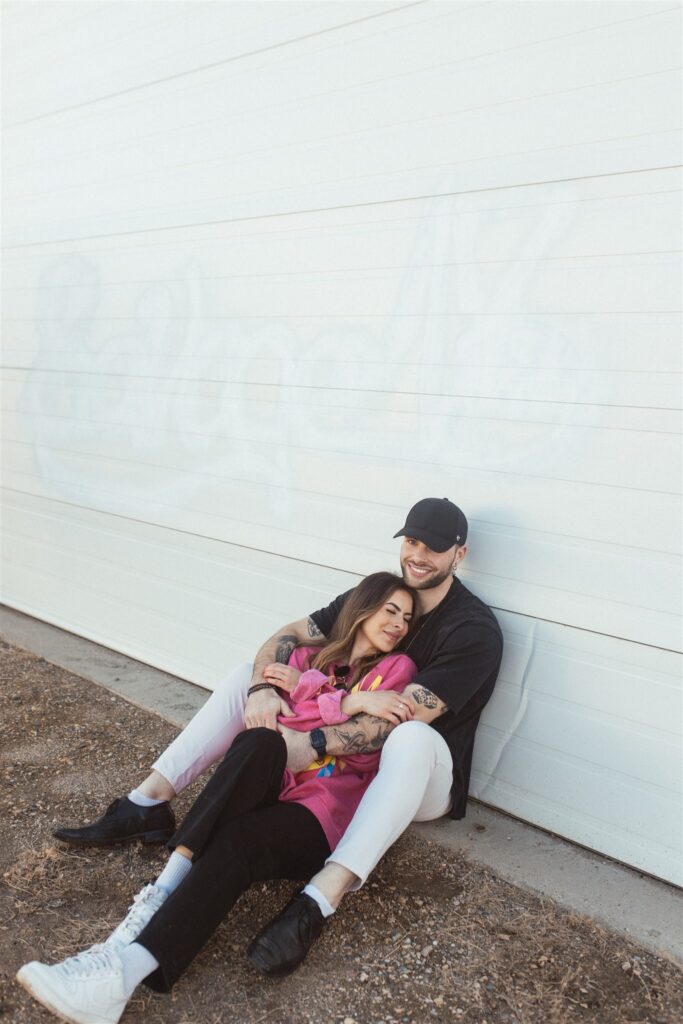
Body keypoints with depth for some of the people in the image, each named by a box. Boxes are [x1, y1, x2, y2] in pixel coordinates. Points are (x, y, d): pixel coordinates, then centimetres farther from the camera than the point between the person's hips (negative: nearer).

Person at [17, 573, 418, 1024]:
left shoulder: (396, 668, 10)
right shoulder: (309, 656, 18)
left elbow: (362, 749, -4)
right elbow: (269, 720, 0)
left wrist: (307, 689, -8)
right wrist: (351, 703, -9)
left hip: (320, 815, -2)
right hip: (274, 786, 3)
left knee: (233, 843, -32)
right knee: (259, 741, -31)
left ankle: (124, 974, -42)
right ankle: (165, 889, -37)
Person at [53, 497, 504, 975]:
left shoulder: (475, 629, -20)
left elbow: (405, 717, -29)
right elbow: (288, 636, -4)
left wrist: (310, 746, -37)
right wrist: (263, 689, -25)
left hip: (425, 778, -6)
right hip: (349, 750, 6)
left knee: (412, 737, -43)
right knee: (247, 676, -5)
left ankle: (318, 903, -51)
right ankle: (147, 805, -11)